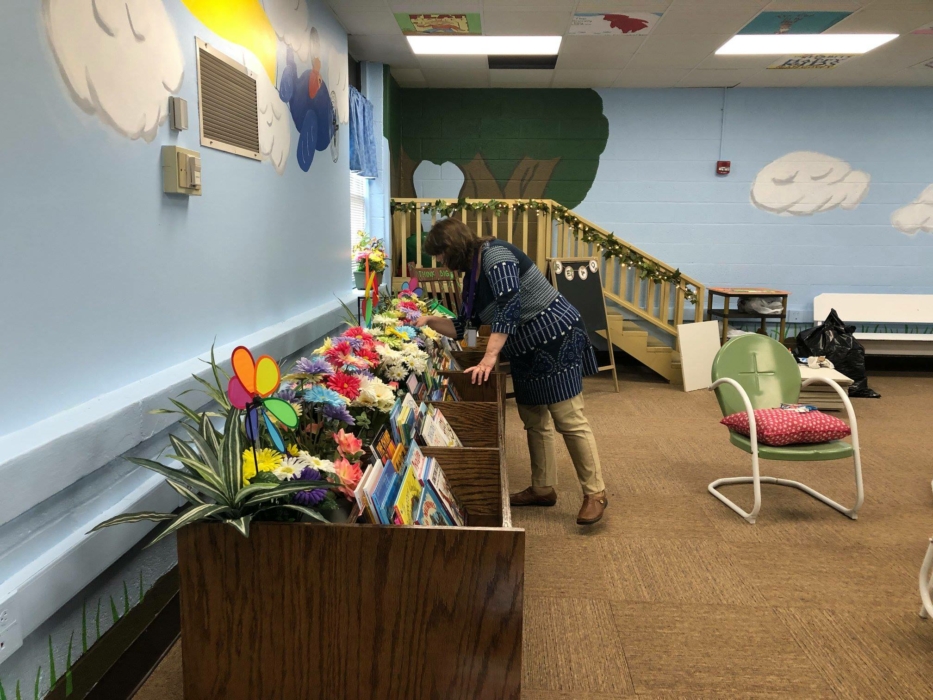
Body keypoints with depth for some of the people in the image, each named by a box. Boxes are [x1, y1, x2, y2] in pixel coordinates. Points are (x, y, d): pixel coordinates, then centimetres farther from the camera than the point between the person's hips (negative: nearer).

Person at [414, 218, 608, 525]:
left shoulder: (495, 255, -17)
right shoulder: (472, 275, 12)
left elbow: (509, 309, -29)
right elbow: (463, 327, 18)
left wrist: (489, 358, -33)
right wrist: (429, 320, 8)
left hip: (557, 341, -10)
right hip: (527, 352, 10)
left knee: (570, 420, -7)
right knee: (534, 422, 13)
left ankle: (595, 494, 2)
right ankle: (543, 489, 25)